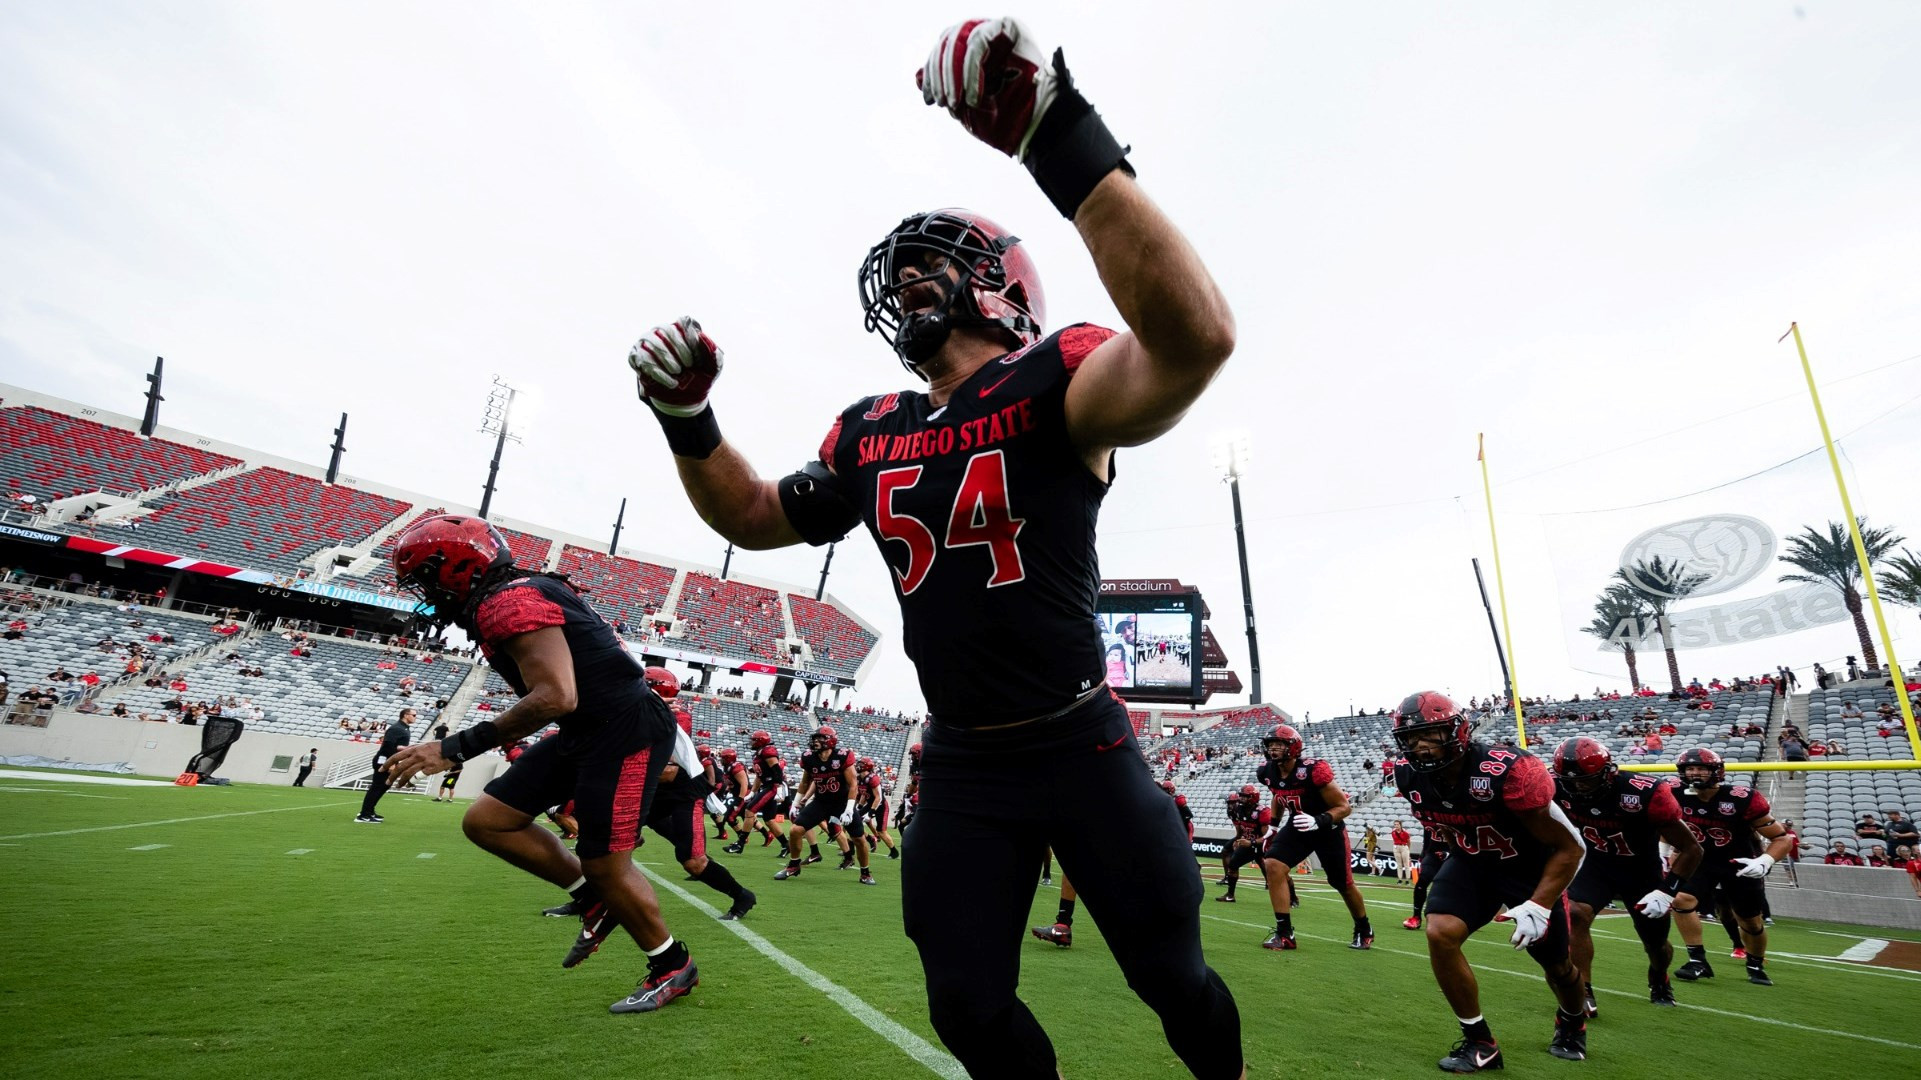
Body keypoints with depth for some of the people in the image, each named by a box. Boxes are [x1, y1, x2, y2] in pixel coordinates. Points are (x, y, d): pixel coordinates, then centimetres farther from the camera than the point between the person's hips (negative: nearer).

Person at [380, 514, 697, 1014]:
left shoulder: (509, 603, -18)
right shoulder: (519, 595, 12)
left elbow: (556, 697, -28)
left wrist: (455, 748, -23)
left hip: (626, 732, -10)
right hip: (587, 731, 10)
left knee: (606, 866, -1)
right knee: (486, 821, 11)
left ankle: (673, 967, 22)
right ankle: (596, 899, 21)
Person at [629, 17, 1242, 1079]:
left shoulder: (1049, 385, -13)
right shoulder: (868, 433, 5)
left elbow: (1194, 342, -35)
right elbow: (756, 518, 17)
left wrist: (1064, 142, -39)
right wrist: (686, 423, 1)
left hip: (1080, 746, -4)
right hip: (959, 767, 5)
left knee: (1174, 979, 16)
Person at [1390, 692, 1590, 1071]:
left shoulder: (1509, 772, -35)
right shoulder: (1409, 777, -19)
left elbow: (1569, 846, -24)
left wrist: (1539, 906, -29)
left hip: (1530, 866, -3)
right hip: (1470, 861, 3)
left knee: (1557, 964, 17)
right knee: (1440, 934, -19)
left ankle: (1573, 1024, 53)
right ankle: (1479, 1042, 2)